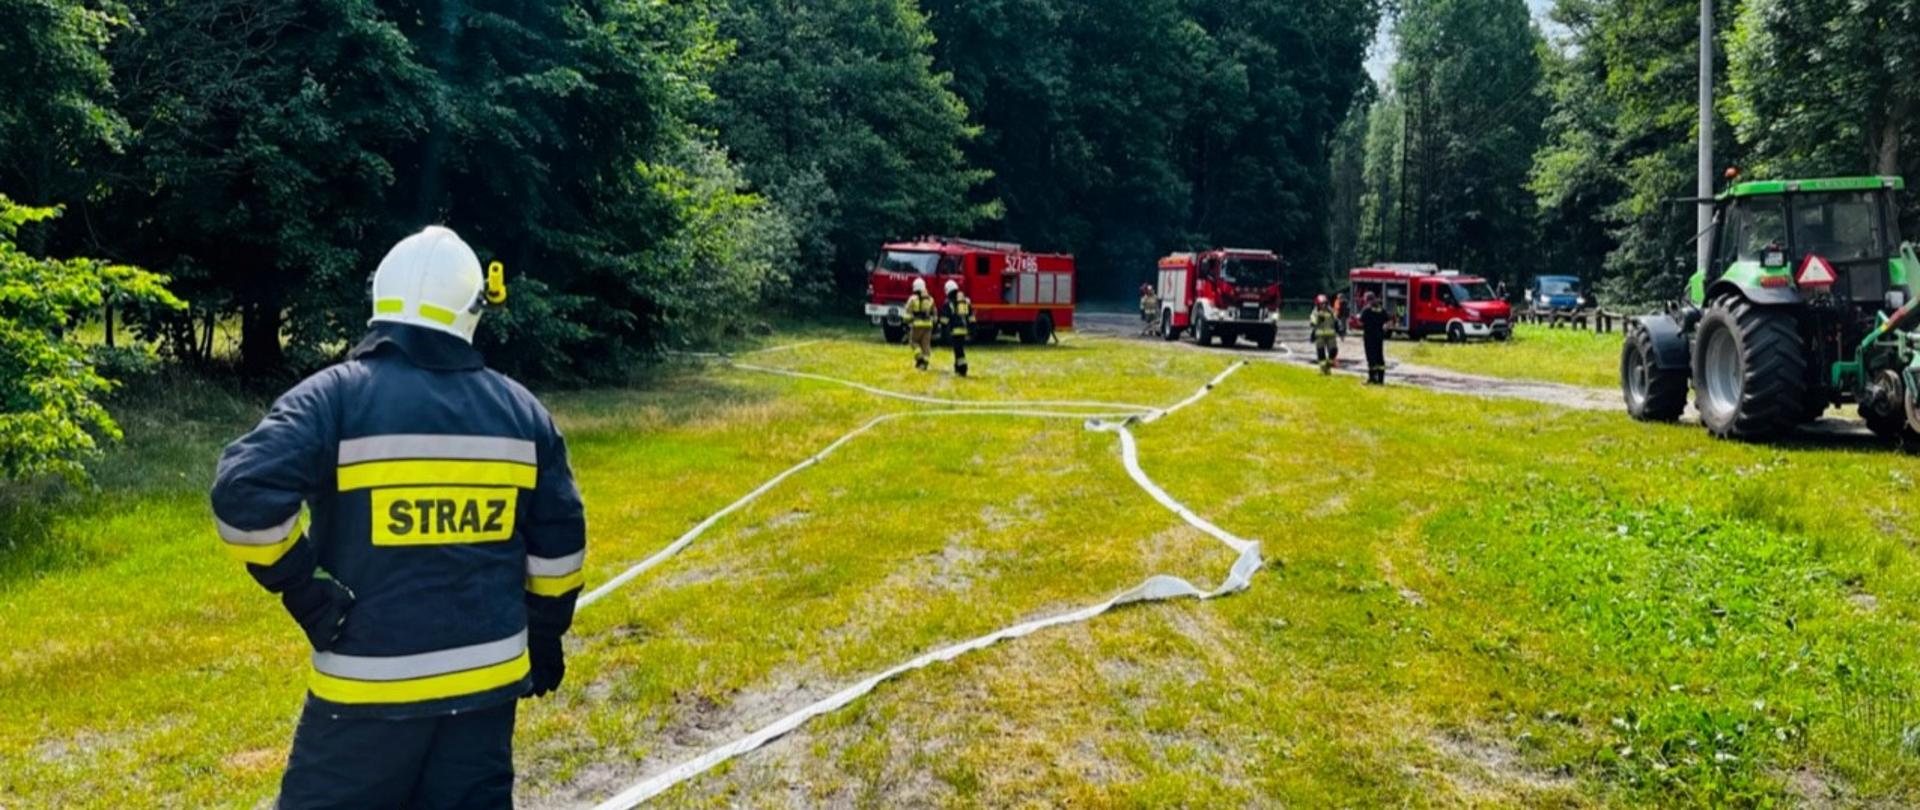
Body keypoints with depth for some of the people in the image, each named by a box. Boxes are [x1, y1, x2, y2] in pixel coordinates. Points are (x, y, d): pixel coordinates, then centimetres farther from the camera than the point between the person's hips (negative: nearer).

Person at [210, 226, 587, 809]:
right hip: (486, 678, 4)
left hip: (371, 683, -3)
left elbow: (245, 493, -20)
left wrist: (302, 587, -7)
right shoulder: (520, 409, 4)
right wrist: (543, 640, 19)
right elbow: (558, 540, 8)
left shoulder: (335, 397, -8)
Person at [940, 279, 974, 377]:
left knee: (958, 349, -6)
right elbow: (971, 316, 13)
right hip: (964, 329, 6)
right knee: (960, 348, 19)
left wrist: (943, 328, 0)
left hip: (954, 329, -6)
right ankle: (957, 366, 25)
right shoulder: (966, 301, 12)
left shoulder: (949, 302, -5)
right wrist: (972, 327, 16)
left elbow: (945, 317, -7)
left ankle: (962, 368, -13)